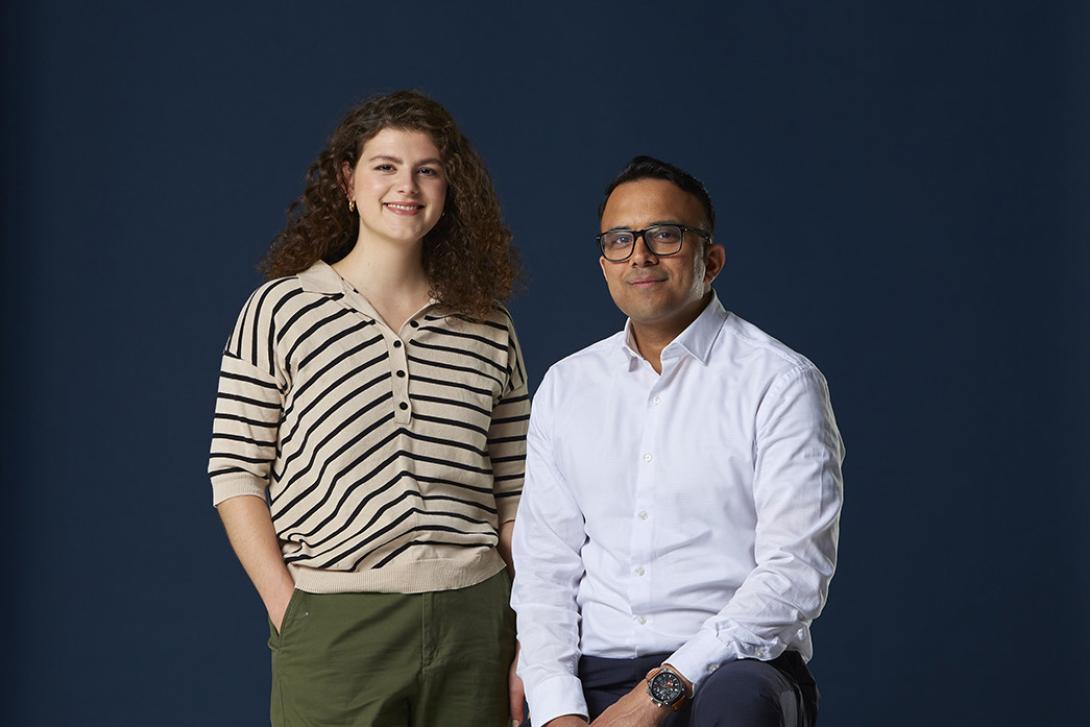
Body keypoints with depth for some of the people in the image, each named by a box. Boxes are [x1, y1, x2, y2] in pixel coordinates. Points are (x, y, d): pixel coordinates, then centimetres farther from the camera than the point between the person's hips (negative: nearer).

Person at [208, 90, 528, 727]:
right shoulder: (281, 310, 2)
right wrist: (287, 611, -9)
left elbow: (514, 494, 12)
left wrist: (531, 641, 4)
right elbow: (235, 474, 0)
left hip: (474, 620, 3)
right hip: (335, 624, -2)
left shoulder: (489, 330, 11)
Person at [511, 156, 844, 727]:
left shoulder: (780, 383, 0)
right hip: (596, 675, 3)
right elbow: (543, 567, 10)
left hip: (736, 666, -3)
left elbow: (794, 574, -9)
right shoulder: (565, 388, 14)